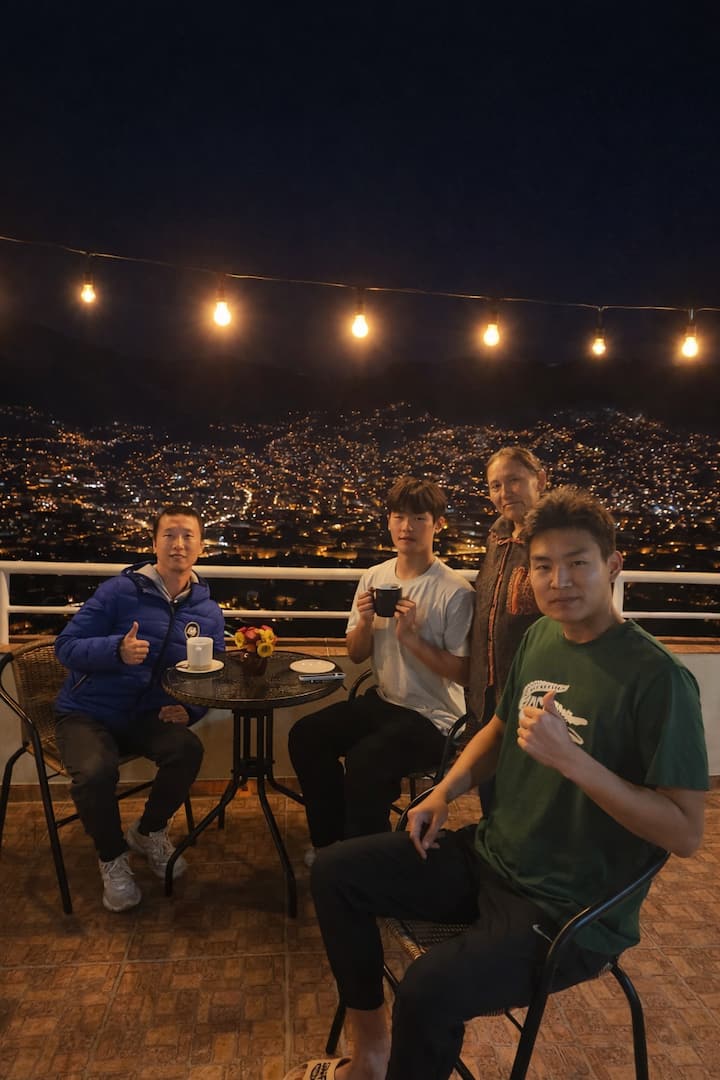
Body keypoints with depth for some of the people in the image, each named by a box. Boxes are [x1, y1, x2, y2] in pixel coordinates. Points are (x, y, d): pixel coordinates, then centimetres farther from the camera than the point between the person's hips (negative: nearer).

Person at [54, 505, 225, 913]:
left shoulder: (209, 613, 2)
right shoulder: (120, 591, -11)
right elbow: (66, 646, -12)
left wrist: (188, 707, -13)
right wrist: (117, 649, -31)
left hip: (147, 716, 3)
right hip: (87, 712, -3)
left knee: (188, 749, -26)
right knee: (96, 771, -31)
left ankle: (149, 832, 7)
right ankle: (112, 858, 3)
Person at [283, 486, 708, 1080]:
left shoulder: (657, 677, -21)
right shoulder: (539, 637, 0)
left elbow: (686, 833, -20)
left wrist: (569, 758, -30)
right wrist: (445, 791, 3)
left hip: (571, 908, -7)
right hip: (489, 854, 7)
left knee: (430, 990, -30)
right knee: (335, 871, 5)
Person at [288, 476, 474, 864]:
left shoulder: (455, 592, -15)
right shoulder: (374, 577, 3)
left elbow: (462, 673, -15)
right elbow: (356, 655, 10)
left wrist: (411, 636, -24)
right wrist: (365, 623, -11)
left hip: (434, 716, -6)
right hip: (383, 701, 7)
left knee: (363, 761, -28)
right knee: (305, 735, -6)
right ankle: (330, 843, 15)